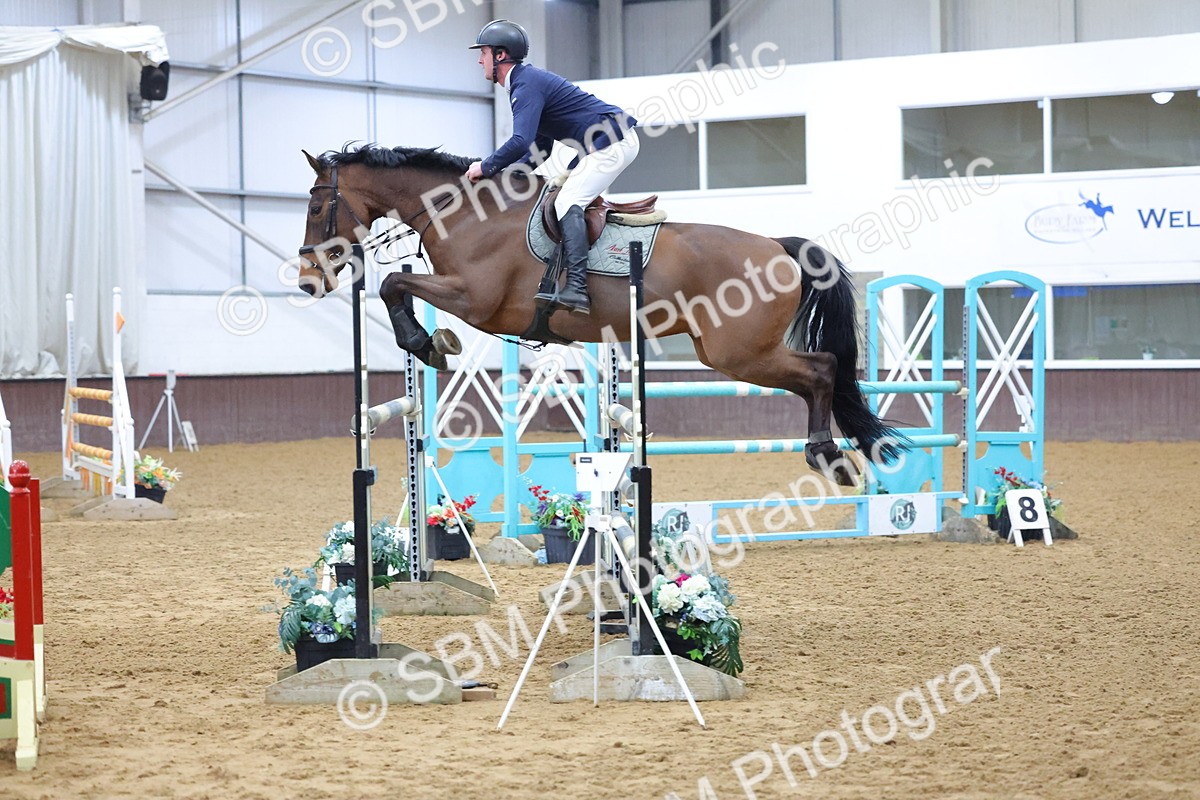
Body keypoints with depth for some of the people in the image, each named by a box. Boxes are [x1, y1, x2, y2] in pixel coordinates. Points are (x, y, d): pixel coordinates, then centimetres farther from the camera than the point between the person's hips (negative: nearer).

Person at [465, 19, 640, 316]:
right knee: (568, 200, 16)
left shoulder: (526, 84, -15)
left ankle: (576, 289, -32)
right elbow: (540, 148, 22)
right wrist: (503, 172, 11)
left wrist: (487, 167, -14)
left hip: (613, 143, -11)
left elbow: (520, 142, -28)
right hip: (604, 144, 11)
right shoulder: (527, 81, 18)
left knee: (568, 202, -21)